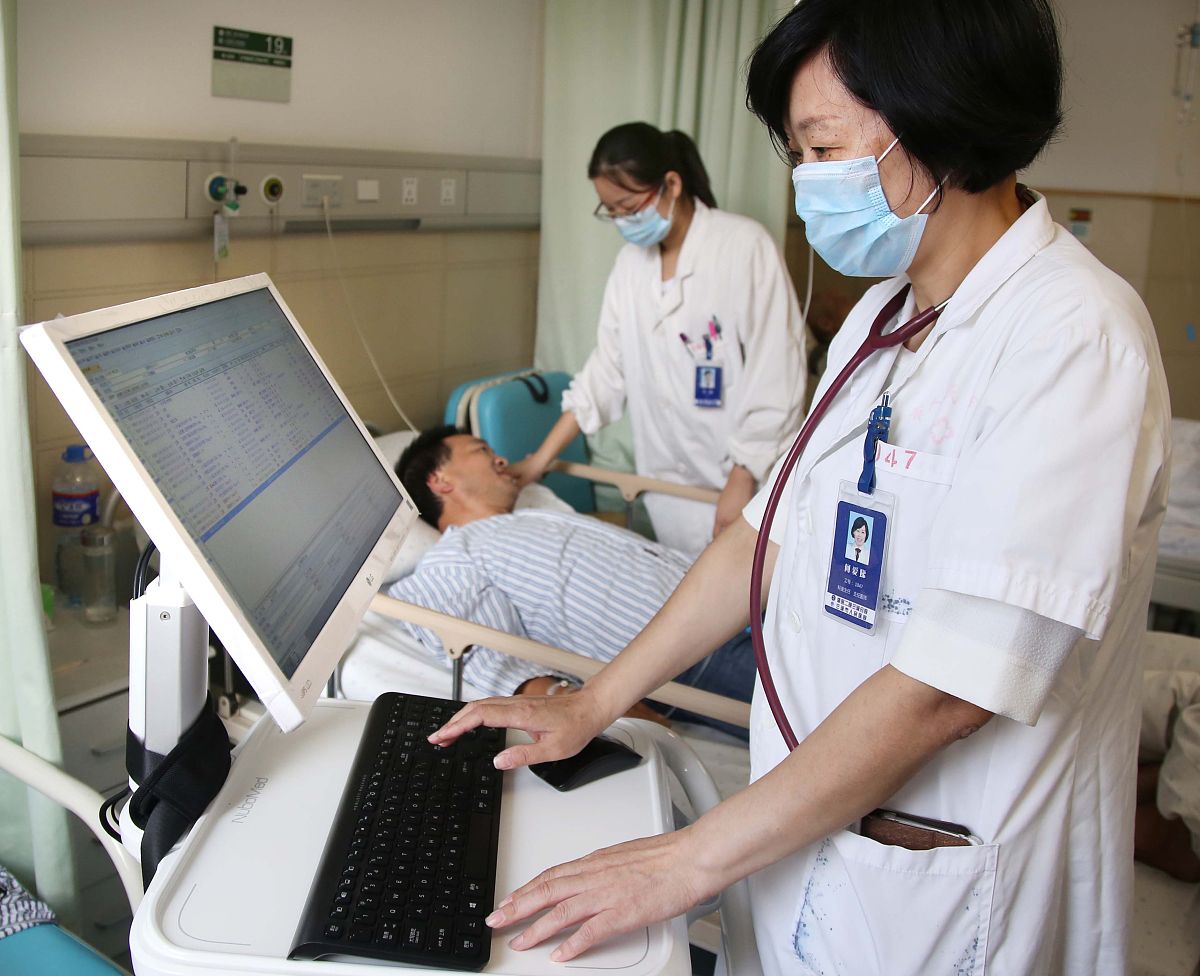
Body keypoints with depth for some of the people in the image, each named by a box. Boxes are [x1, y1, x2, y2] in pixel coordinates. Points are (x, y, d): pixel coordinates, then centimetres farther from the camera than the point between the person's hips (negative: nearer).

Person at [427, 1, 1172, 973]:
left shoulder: (1075, 338, -23)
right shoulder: (883, 316, 5)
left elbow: (951, 689, -27)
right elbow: (773, 530, 8)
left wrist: (689, 861, -21)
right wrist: (589, 707, 8)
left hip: (942, 886, -7)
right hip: (808, 825, 7)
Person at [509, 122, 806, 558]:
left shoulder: (745, 245, -12)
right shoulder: (631, 261, 8)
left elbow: (775, 376, -14)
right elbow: (607, 366, 9)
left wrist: (743, 480, -16)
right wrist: (542, 457, 4)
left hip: (744, 478, -5)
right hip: (667, 483, 5)